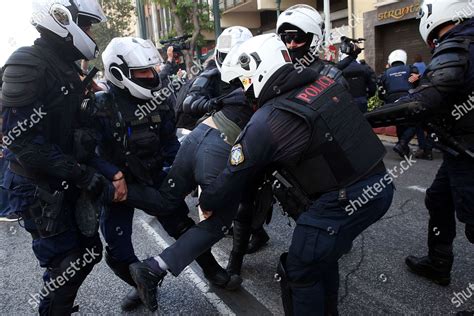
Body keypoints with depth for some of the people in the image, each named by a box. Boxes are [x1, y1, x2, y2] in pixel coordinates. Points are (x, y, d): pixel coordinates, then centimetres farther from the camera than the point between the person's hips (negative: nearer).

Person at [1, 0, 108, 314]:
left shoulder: (67, 67, 10)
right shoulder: (28, 65, -18)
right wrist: (84, 174, -23)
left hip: (68, 184, 9)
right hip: (41, 188, -8)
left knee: (90, 251, 16)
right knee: (65, 264, 2)